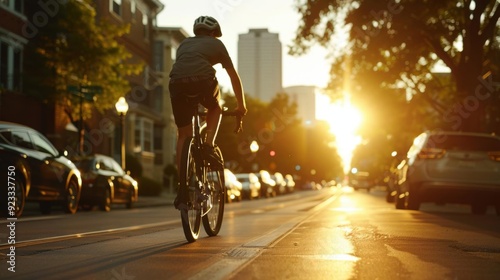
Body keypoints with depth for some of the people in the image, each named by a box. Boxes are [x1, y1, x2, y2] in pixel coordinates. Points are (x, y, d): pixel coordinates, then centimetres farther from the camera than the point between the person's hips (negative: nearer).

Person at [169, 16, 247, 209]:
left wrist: (190, 103, 52)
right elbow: (234, 77, 29)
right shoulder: (216, 44, 27)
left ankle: (183, 187, 8)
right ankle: (209, 146, 7)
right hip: (203, 81, -2)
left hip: (178, 84, 3)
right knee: (215, 109, 31)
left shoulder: (184, 44, 35)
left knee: (183, 136, 13)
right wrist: (241, 105, 40)